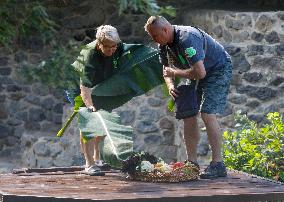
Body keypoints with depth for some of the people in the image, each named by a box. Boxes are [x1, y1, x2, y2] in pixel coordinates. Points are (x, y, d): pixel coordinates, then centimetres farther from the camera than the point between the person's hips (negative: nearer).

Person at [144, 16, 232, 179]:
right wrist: (170, 85, -11)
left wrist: (175, 72, -24)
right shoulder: (164, 44, -4)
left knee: (208, 114, -21)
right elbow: (167, 69, 11)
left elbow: (200, 72, -38)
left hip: (218, 69, -9)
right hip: (195, 75, 9)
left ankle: (218, 164, -19)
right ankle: (192, 163, 8)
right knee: (188, 115, 2)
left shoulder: (187, 38, -33)